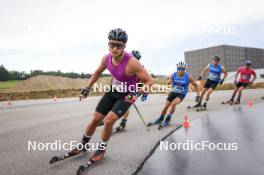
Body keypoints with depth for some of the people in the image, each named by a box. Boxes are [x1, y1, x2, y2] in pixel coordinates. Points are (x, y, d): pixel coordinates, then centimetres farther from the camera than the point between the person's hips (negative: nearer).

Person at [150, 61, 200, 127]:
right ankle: (160, 119, 24)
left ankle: (167, 119, -9)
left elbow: (195, 85, -3)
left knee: (173, 104, -27)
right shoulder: (173, 75, -12)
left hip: (181, 94, -2)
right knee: (166, 106, 1)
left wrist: (198, 94, -5)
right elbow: (168, 83, 0)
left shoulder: (188, 77, -16)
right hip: (173, 92, 3)